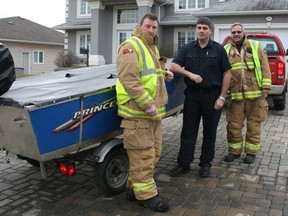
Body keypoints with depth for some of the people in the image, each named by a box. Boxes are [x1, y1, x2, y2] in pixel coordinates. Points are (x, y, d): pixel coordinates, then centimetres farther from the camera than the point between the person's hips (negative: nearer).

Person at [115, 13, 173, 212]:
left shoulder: (153, 48, 21)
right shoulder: (131, 46, -9)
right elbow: (129, 78, -21)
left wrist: (164, 74, 16)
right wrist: (147, 104, -23)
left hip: (154, 111, 10)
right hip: (137, 111, -10)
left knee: (154, 152, 14)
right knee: (143, 155, -4)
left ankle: (134, 187, 26)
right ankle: (146, 194, 8)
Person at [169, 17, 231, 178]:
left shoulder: (218, 49, 1)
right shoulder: (188, 48, 7)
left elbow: (227, 74, -1)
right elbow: (173, 66, -1)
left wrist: (222, 97, -8)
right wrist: (190, 74, -18)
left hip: (212, 95, -2)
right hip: (192, 95, 2)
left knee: (210, 132, 8)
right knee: (188, 131, 5)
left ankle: (206, 164, 21)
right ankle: (183, 164, 14)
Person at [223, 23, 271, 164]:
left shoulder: (255, 46, 8)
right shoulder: (226, 50, 9)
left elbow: (264, 66, 4)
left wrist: (266, 85, -4)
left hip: (255, 93, -1)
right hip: (236, 94, 1)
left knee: (254, 124, 6)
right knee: (234, 124, 4)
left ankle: (251, 152, 19)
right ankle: (234, 150, 20)